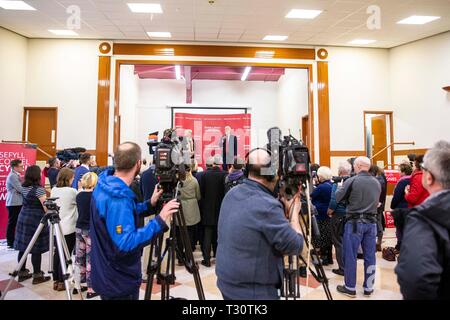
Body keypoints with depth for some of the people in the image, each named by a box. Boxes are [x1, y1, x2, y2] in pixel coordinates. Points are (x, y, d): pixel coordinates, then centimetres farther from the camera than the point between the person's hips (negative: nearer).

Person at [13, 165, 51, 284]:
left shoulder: (24, 187, 6)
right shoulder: (39, 189, -18)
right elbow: (46, 207, -18)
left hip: (23, 218, 8)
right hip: (35, 220, -8)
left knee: (23, 247, 13)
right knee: (36, 249, -1)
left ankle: (22, 272, 23)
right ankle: (37, 275, 7)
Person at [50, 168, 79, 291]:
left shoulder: (54, 190, 6)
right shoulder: (71, 191, -16)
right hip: (68, 229, -7)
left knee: (57, 254, 14)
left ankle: (56, 280, 23)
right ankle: (62, 282, 11)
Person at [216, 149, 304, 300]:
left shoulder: (231, 194, 0)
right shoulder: (267, 205, -25)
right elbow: (295, 246, -15)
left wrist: (284, 211, 8)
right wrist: (294, 212, -2)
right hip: (254, 291, -7)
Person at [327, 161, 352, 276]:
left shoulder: (337, 183, -16)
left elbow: (334, 202, -20)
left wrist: (329, 212, -4)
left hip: (339, 216, -5)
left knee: (339, 242, 5)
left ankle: (342, 268, 9)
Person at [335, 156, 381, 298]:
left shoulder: (352, 181, -13)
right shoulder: (377, 183, 6)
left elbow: (337, 198, -4)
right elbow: (377, 202, 17)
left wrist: (340, 186, 12)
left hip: (354, 222, -5)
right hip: (371, 222, 5)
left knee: (350, 256, 5)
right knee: (370, 256, 12)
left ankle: (350, 288, 14)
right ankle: (368, 288, 22)